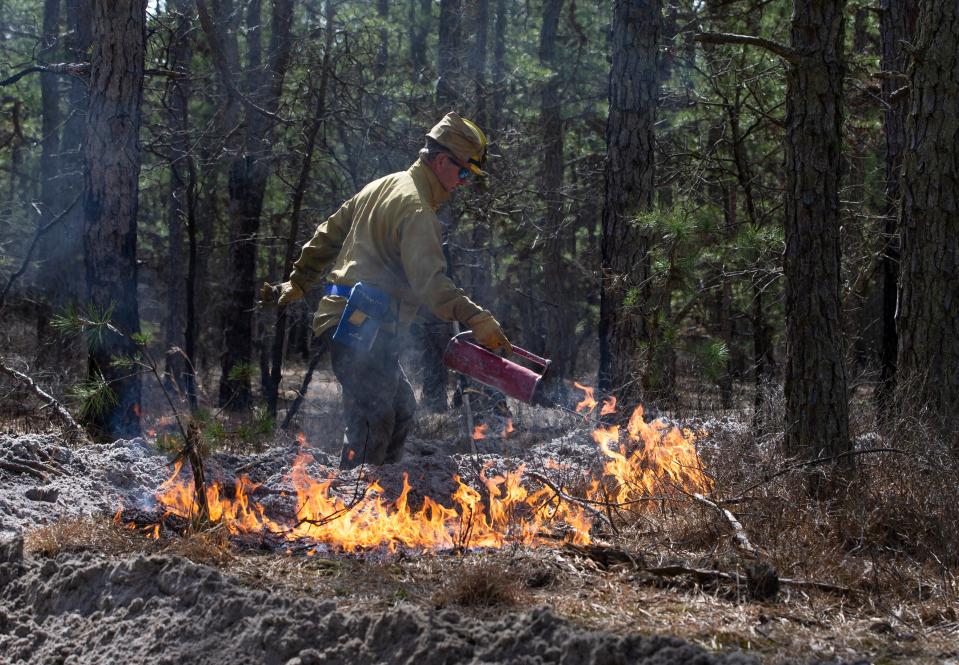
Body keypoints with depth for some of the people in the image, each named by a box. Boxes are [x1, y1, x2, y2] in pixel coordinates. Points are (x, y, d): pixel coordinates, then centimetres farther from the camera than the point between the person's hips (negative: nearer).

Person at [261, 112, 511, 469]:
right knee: (373, 422, -13)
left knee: (400, 409, 17)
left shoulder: (383, 187, 17)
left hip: (351, 325, 11)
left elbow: (329, 235, 23)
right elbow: (430, 282, -25)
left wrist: (297, 284, 29)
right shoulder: (416, 208, -15)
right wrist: (477, 320, -30)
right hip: (364, 329, -11)